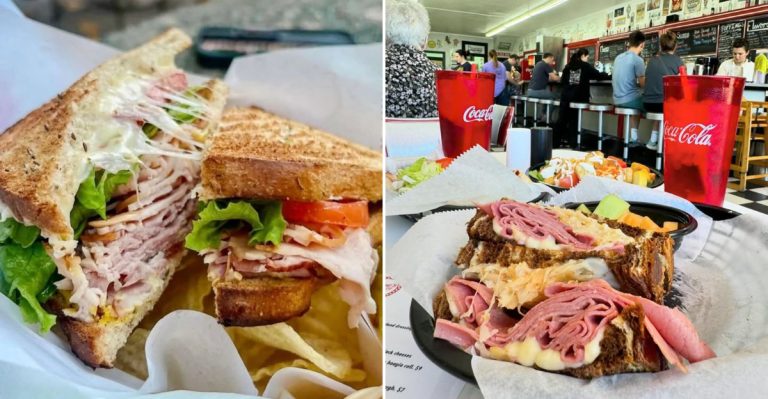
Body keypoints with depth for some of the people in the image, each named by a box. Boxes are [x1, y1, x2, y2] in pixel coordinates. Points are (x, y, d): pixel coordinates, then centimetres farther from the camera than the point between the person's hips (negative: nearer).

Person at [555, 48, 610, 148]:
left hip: (565, 96, 3)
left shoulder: (568, 66, 11)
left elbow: (562, 80, 16)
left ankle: (555, 142, 7)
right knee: (574, 121, 3)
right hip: (578, 97, -3)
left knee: (562, 119, 6)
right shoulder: (586, 66, 1)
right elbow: (598, 75, 3)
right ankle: (572, 144, 5)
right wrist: (610, 76, 17)